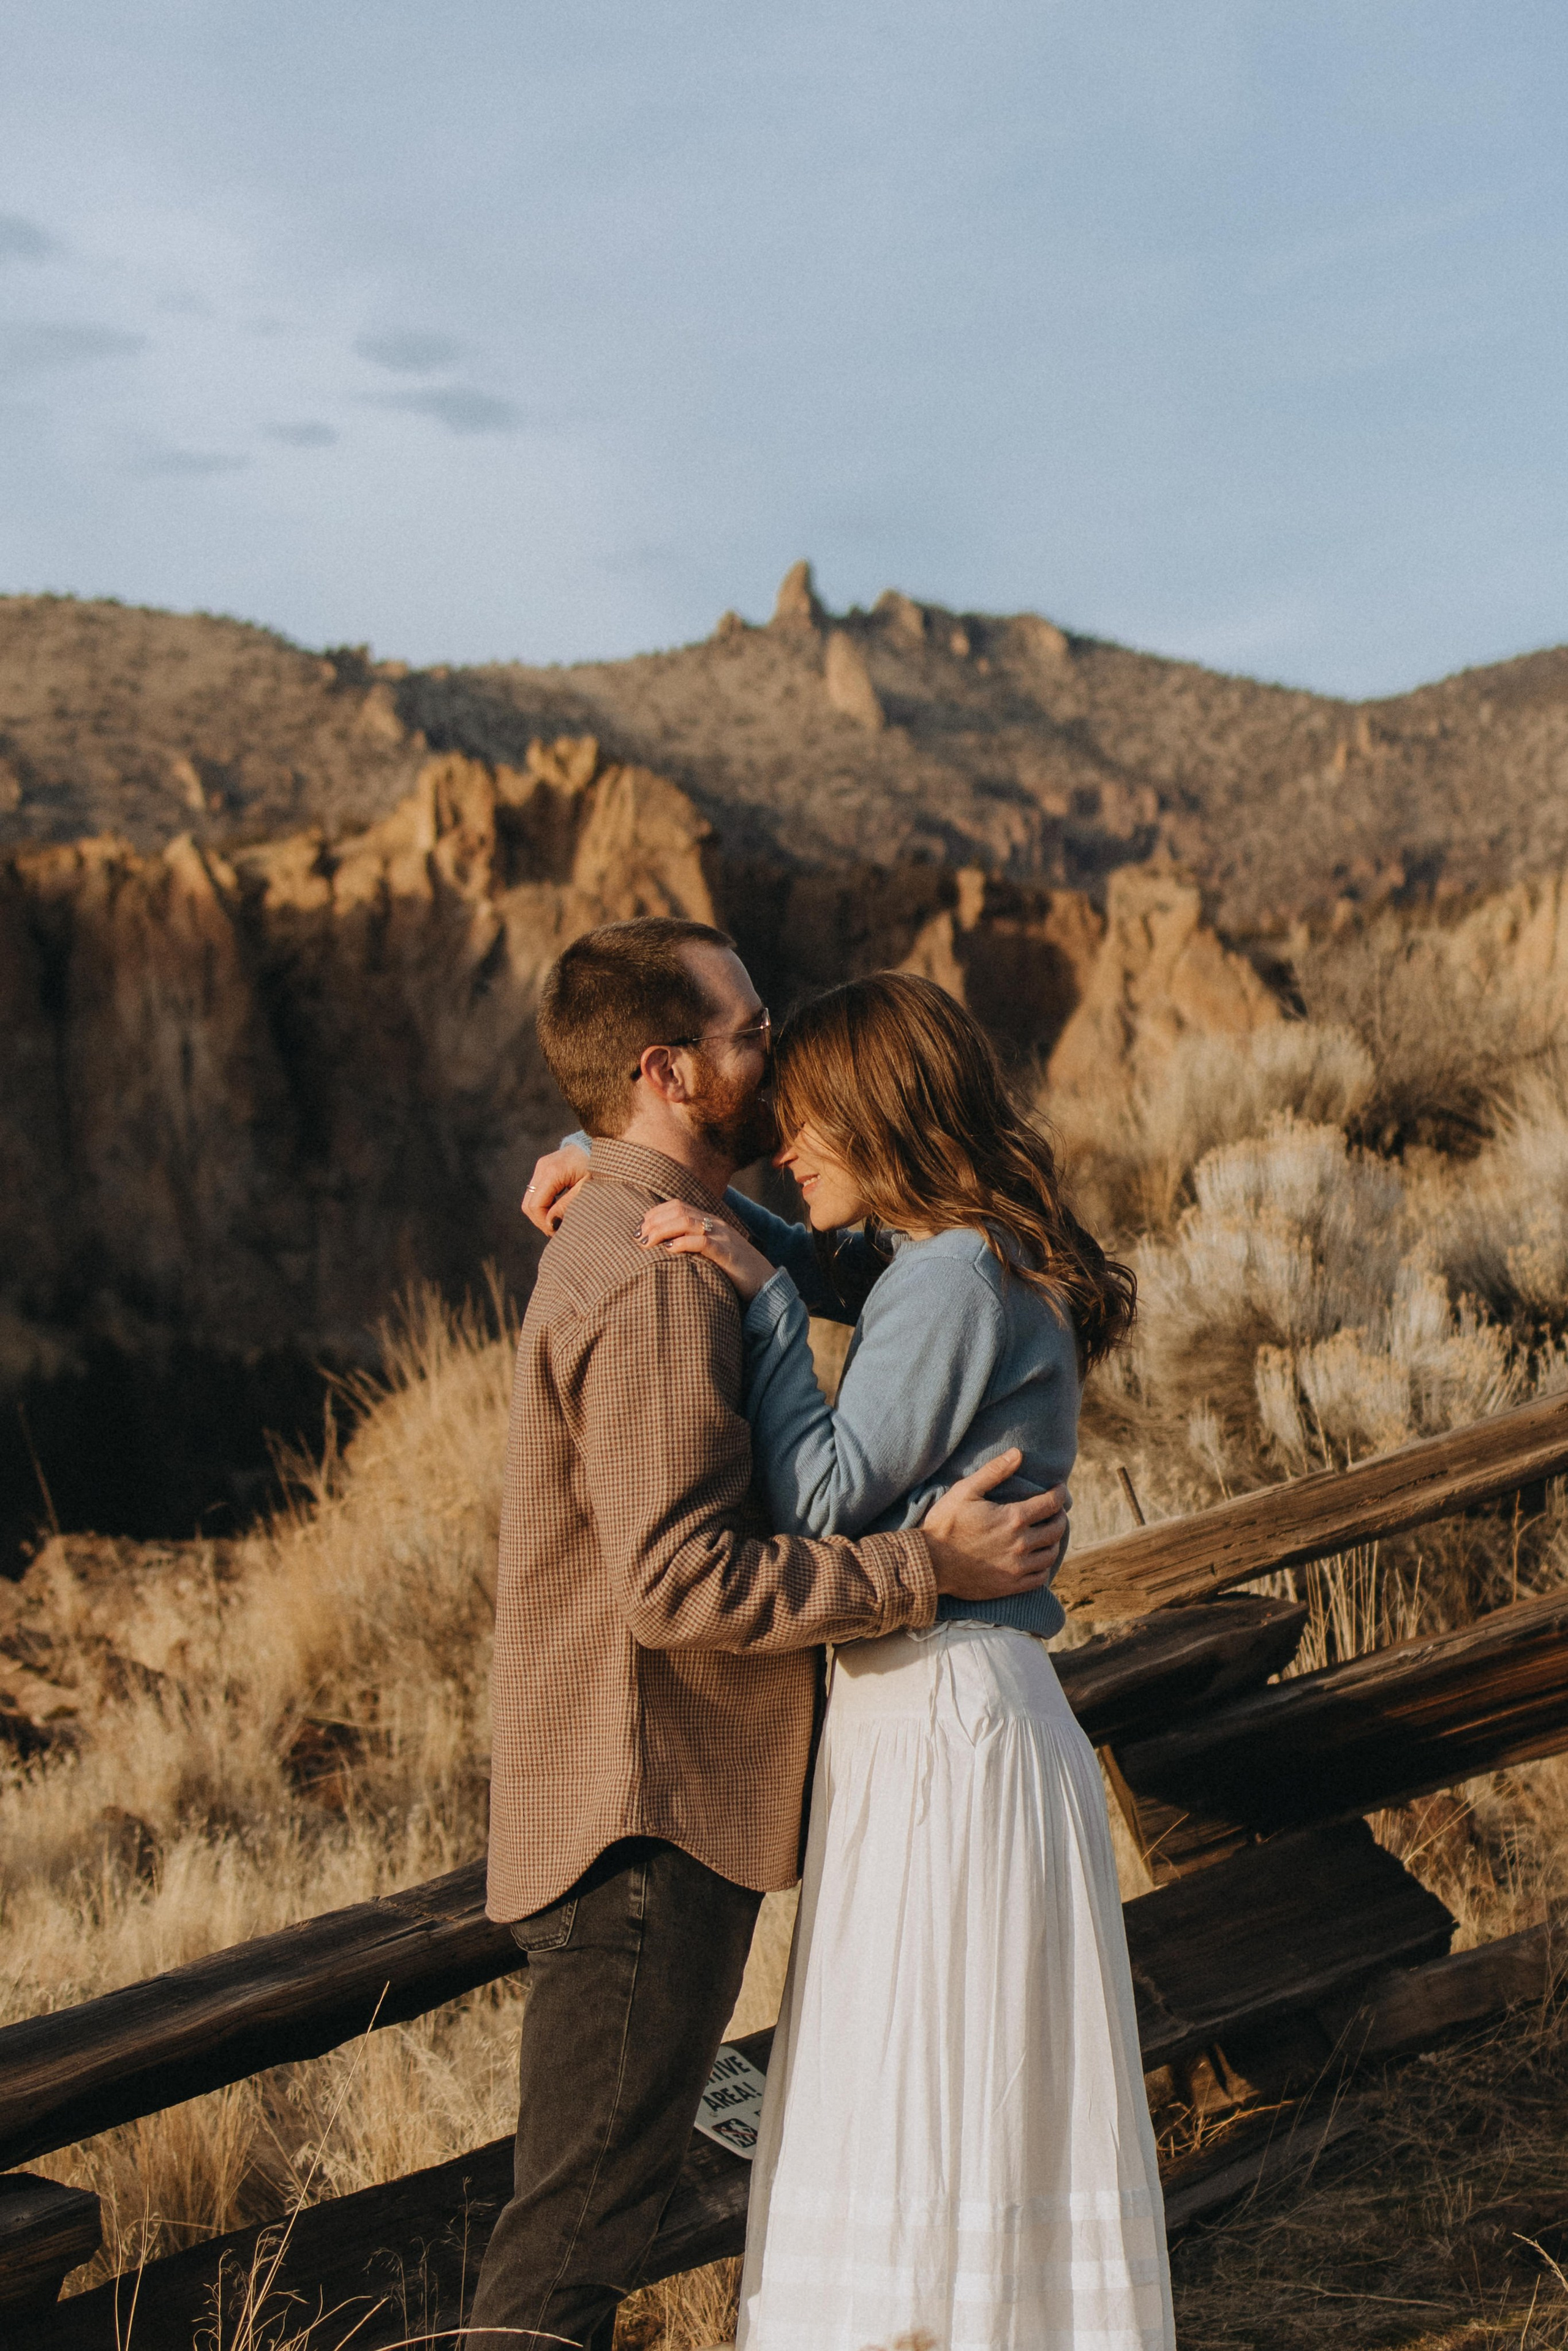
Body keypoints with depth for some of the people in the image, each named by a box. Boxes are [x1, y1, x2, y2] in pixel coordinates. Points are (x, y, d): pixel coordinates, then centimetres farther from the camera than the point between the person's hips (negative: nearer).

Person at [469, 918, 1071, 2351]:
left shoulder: (622, 1241, 14)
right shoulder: (657, 1280, -20)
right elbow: (680, 1583, -26)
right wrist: (927, 1568, -21)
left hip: (657, 1808, 10)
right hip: (645, 1815, -10)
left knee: (608, 2187, 19)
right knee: (584, 2216, -1)